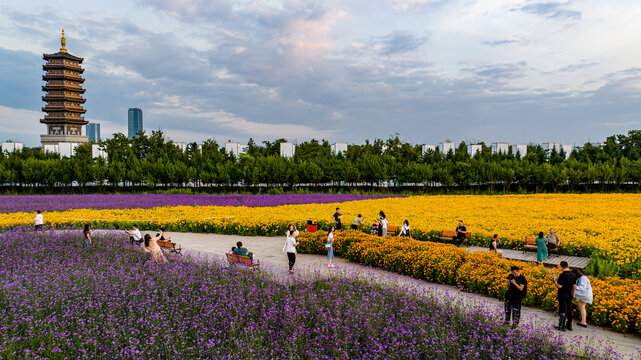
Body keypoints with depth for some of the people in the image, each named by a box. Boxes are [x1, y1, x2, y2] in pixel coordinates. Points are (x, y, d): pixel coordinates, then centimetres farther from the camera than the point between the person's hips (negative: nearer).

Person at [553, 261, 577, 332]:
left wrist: (555, 281, -4)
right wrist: (573, 294, 19)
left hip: (563, 296, -6)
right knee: (569, 310, 15)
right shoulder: (573, 275, 1)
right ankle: (569, 325, 24)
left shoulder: (562, 275, -19)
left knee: (563, 311, -1)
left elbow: (560, 286, -20)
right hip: (570, 296, 6)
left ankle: (561, 327, 4)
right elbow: (574, 286, 7)